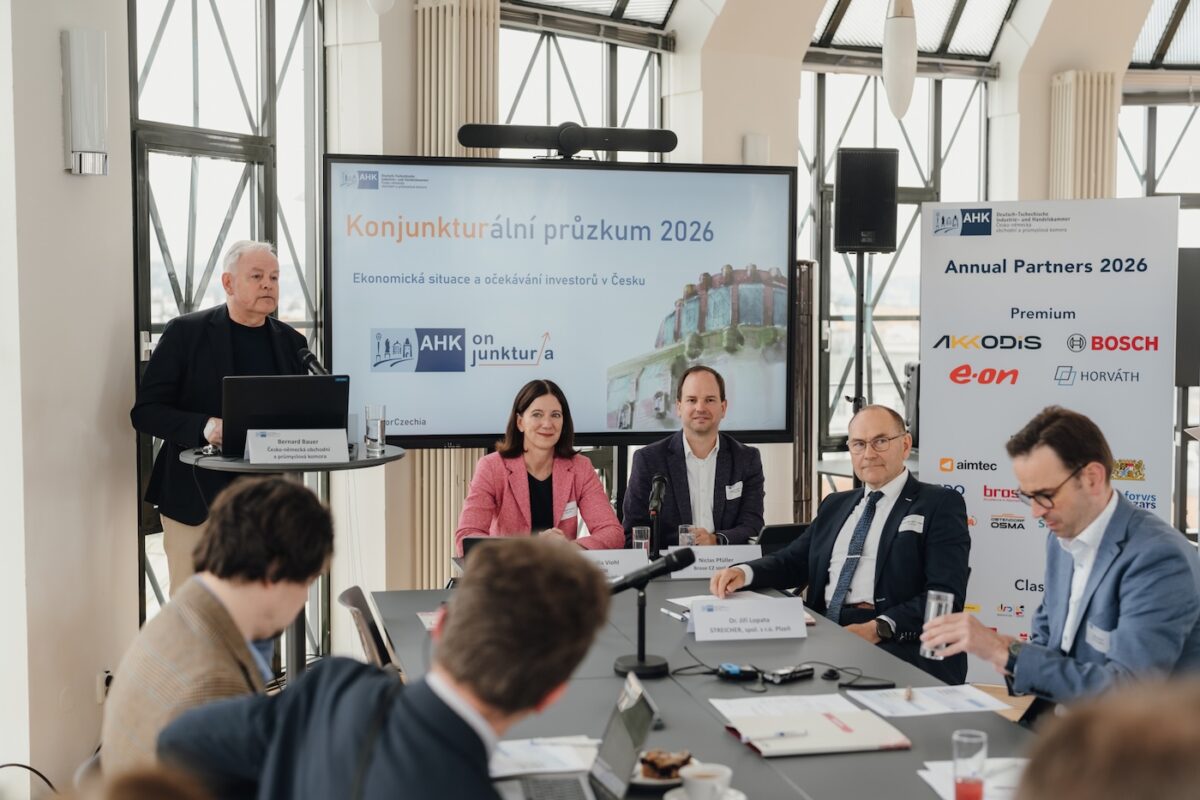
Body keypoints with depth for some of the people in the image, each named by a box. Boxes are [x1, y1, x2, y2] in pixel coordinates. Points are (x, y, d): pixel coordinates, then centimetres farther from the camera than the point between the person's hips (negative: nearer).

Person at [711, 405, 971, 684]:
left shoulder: (940, 504, 4)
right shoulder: (835, 505, 26)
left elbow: (946, 594, -7)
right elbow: (793, 561, 20)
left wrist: (880, 628, -21)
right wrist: (744, 572, -3)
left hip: (898, 645, -6)